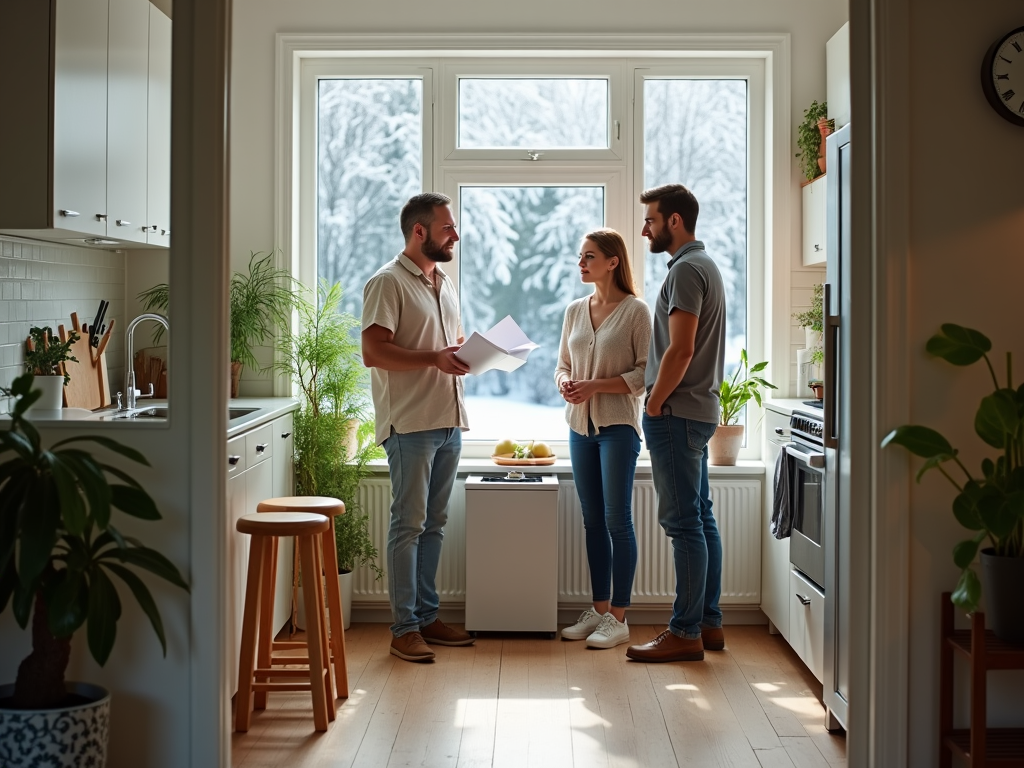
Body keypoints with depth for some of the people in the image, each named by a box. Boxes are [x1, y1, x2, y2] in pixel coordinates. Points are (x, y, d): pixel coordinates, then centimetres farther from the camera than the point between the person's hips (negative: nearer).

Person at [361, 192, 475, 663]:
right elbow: (373, 351, -17)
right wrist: (435, 358, -24)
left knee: (434, 523, 12)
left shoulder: (443, 284, 18)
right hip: (410, 424, -8)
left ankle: (426, 616, 20)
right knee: (408, 524, -4)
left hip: (449, 421, 8)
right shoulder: (388, 282, -9)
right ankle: (404, 628, 1)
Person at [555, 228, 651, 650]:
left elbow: (645, 373, -10)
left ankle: (618, 618, 2)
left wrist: (596, 386, -18)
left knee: (617, 520, -5)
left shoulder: (636, 311, -6)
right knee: (593, 521, 10)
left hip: (618, 425, -6)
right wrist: (564, 382, -5)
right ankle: (599, 610, 19)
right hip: (581, 425, 6)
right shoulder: (574, 310, 11)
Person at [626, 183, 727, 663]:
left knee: (684, 522, -8)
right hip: (699, 410, 11)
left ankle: (685, 633, -4)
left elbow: (680, 350, -21)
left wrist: (654, 406, -13)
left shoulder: (686, 269, -13)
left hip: (677, 413, -11)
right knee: (700, 518, 12)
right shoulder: (704, 265, 19)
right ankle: (709, 623, 18)